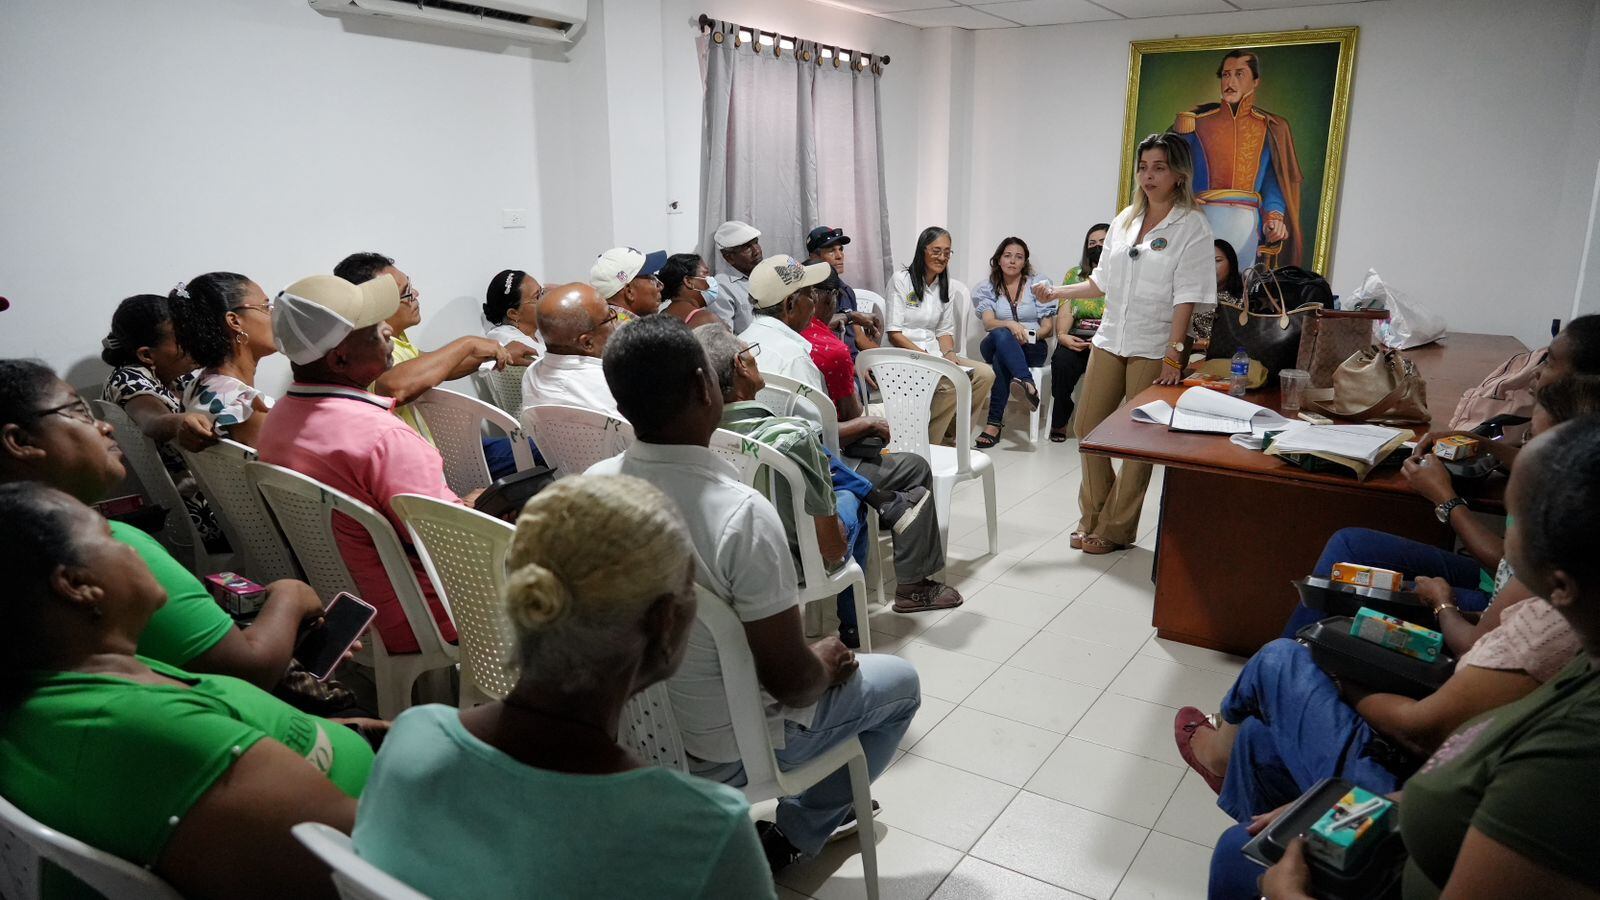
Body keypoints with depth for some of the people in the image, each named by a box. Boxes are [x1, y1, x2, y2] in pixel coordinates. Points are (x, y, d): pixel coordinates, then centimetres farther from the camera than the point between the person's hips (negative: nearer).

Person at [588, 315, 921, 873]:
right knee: (900, 682, 15)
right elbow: (789, 680, -27)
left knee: (809, 658, 31)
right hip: (722, 747, -6)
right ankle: (793, 836, 22)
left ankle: (805, 806, 40)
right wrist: (826, 664, -3)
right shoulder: (741, 513, -34)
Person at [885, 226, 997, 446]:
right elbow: (894, 333, -10)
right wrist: (923, 355, -20)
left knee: (985, 374, -14)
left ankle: (951, 437, -2)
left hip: (934, 353, 7)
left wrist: (949, 353, -5)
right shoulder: (901, 280, -4)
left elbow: (945, 330, 16)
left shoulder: (945, 286, 16)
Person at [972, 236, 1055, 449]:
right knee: (1001, 335, -39)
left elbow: (1048, 326, 4)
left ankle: (995, 423, -45)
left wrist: (1029, 335, -18)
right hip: (995, 345, 1)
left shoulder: (1038, 285, 9)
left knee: (1000, 359, -37)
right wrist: (1010, 324, -29)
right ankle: (1028, 385, -56)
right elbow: (988, 323, -7)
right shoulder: (987, 289, 11)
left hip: (1032, 348, -1)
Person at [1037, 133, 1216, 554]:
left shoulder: (1192, 227, -6)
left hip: (1154, 348, -6)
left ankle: (1115, 529, 12)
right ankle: (1093, 518, 23)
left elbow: (1186, 298, -12)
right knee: (1088, 426, 8)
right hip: (1110, 339, 6)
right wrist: (1057, 293, 6)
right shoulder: (1125, 220, 11)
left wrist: (1173, 354, -19)